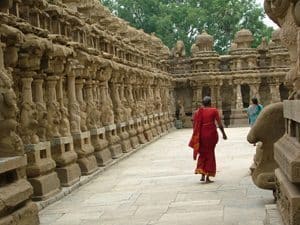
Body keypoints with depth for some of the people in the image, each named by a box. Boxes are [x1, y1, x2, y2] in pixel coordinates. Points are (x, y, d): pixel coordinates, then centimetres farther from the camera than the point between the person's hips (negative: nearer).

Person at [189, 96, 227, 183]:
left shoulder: (197, 112, 5)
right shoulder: (214, 111, -4)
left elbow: (194, 125, 5)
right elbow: (219, 124, -6)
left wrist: (195, 137, 15)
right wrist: (223, 134, 6)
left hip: (201, 135, 3)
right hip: (211, 134, -2)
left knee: (202, 154, 17)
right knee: (210, 154, 9)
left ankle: (202, 175, 4)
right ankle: (207, 177, 7)